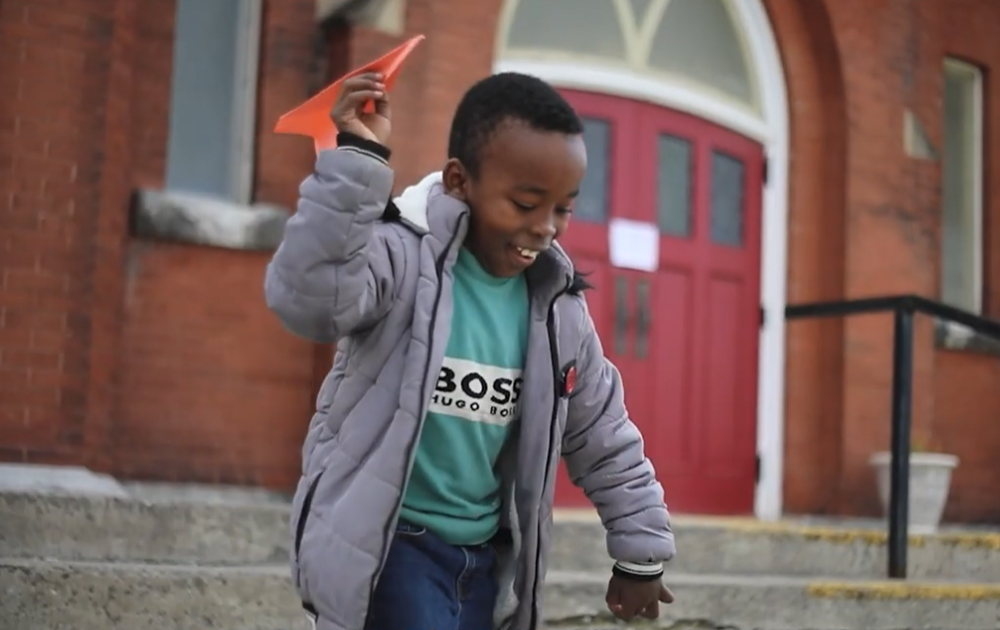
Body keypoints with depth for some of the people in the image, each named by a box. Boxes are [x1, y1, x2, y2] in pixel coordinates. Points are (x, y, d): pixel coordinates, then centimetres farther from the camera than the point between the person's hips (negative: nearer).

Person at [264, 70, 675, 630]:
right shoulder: (405, 255, -15)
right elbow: (307, 296, -37)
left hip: (484, 555, 7)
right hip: (387, 544, -6)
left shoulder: (557, 308, 3)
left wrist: (641, 551, 14)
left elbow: (604, 438, 13)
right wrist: (357, 161, -39)